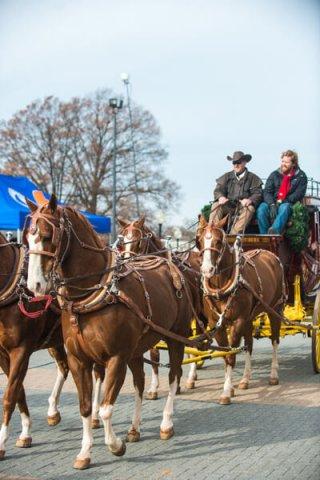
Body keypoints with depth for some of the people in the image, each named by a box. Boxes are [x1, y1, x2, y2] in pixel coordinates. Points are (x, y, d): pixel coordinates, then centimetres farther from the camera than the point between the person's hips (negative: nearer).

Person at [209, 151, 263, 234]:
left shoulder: (253, 178, 12)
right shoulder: (227, 176, 19)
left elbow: (258, 193, 1)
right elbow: (218, 190, 8)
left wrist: (250, 200, -23)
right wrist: (221, 197, -18)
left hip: (243, 206, -2)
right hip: (228, 206, 2)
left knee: (250, 208, -34)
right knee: (216, 206, -24)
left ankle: (234, 235, -49)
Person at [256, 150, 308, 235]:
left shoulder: (301, 176, 8)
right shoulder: (274, 175, 14)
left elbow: (298, 194, -3)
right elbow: (267, 192, 3)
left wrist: (282, 202, -15)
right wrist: (272, 204, -17)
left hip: (289, 204, -3)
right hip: (273, 203, 3)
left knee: (284, 208, -39)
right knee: (262, 208, -30)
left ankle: (275, 230, -64)